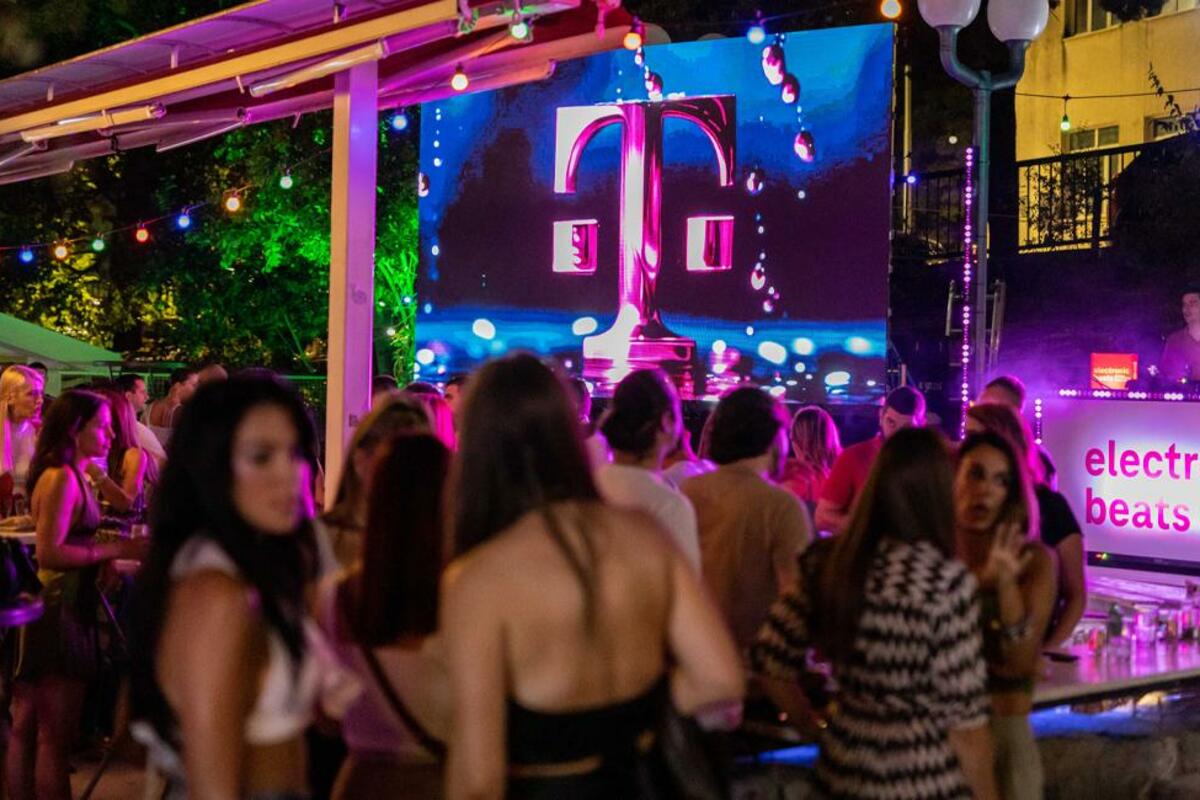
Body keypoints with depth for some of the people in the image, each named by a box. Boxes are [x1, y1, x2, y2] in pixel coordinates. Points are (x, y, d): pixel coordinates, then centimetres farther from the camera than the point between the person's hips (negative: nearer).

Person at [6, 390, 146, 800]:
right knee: (55, 735, -4)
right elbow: (50, 552, -23)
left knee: (27, 729, 14)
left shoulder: (70, 476, 14)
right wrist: (118, 550, -21)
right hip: (59, 608, -10)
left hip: (59, 605, 10)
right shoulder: (62, 478, -15)